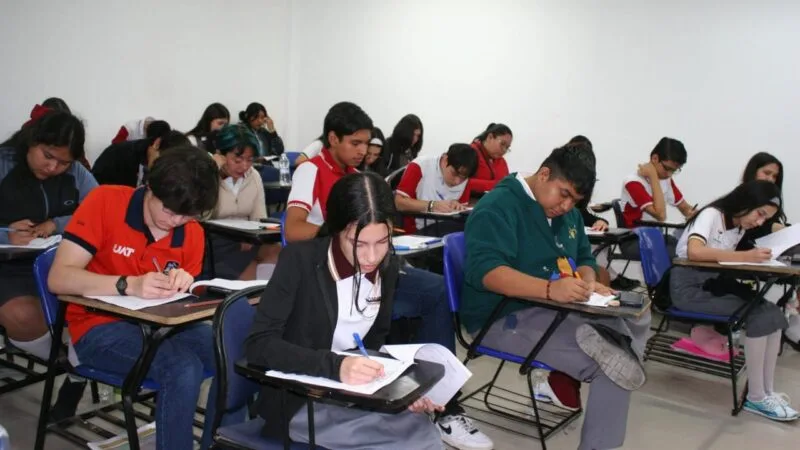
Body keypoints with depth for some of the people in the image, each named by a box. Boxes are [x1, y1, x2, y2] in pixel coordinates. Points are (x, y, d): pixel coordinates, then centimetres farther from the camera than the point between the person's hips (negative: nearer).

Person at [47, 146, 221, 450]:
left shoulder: (193, 233, -1)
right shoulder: (105, 202, -13)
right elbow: (58, 278, -19)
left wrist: (183, 285, -15)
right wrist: (129, 285, -34)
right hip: (102, 327, -4)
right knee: (184, 369, -31)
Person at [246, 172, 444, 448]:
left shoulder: (388, 266, -2)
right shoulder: (300, 260, -18)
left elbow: (375, 340, 9)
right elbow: (259, 344, -22)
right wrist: (335, 366, -34)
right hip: (301, 402, -6)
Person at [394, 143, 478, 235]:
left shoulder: (462, 175, 2)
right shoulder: (420, 167, -14)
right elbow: (399, 203, -18)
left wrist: (457, 206, -14)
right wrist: (432, 205, -28)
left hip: (447, 226, 5)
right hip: (418, 230, -5)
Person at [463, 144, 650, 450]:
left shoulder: (568, 213, 13)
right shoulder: (499, 206, -15)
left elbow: (584, 258, 20)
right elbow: (483, 270, -28)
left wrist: (587, 282, -6)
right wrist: (550, 289, -40)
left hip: (555, 311, 9)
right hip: (504, 318, -9)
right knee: (610, 366, -23)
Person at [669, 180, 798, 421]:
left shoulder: (740, 228, 13)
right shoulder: (712, 215, -13)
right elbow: (694, 251, -31)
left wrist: (754, 258, -10)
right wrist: (745, 256, -31)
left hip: (713, 283, 8)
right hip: (688, 286, -8)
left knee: (772, 314, -15)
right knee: (757, 315, -24)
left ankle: (767, 392, -9)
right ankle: (755, 398, -16)